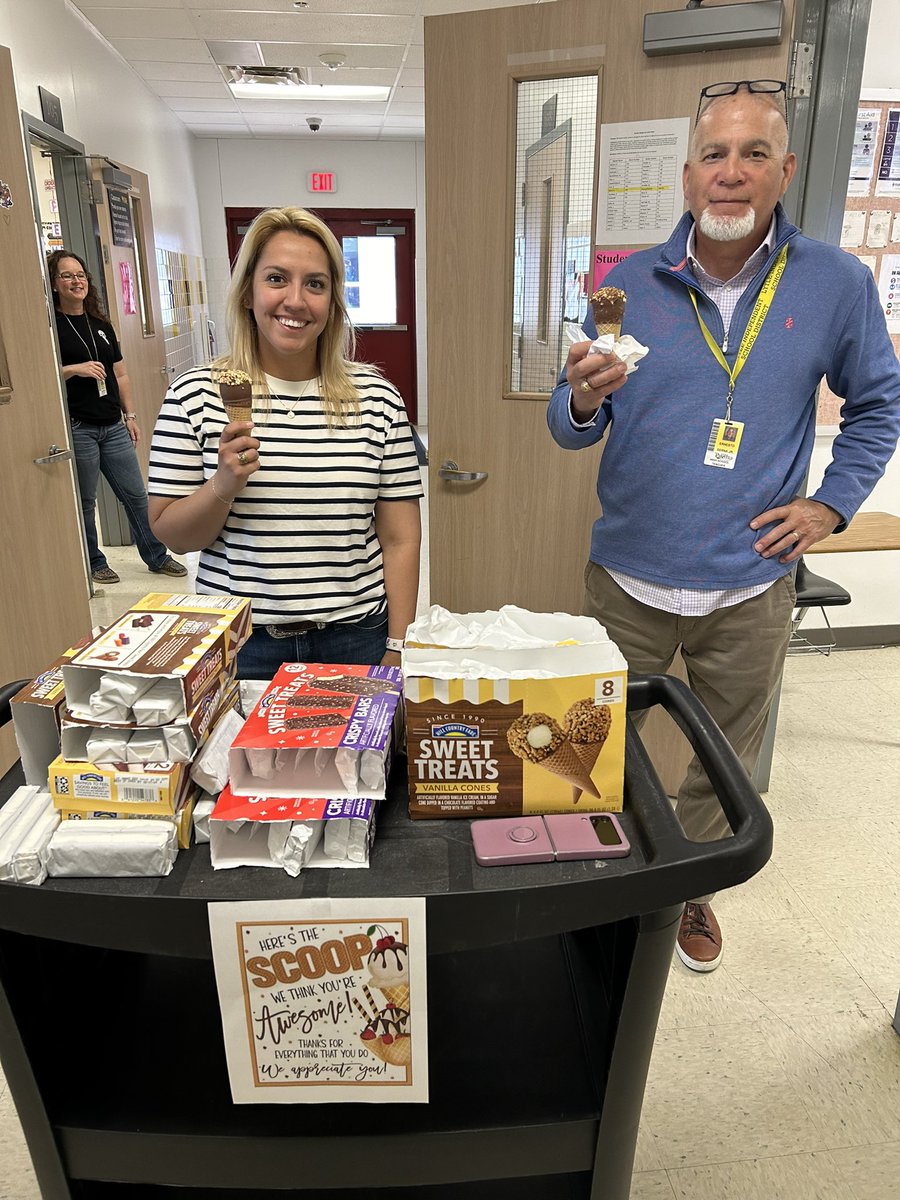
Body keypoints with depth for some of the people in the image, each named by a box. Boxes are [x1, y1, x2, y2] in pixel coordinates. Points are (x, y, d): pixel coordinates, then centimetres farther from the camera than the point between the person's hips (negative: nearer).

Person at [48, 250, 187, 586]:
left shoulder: (101, 324, 14)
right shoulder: (51, 324, -5)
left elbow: (120, 374, 17)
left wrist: (130, 414, 13)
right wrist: (74, 369, -19)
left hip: (113, 426, 5)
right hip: (76, 428, -5)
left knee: (135, 494, 8)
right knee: (84, 502, 5)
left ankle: (157, 557, 19)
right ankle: (93, 564, 20)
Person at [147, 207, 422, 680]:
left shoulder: (376, 397, -2)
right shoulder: (196, 395, -3)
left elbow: (399, 539, -1)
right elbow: (167, 532, 0)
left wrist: (397, 650, -4)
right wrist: (222, 487, -19)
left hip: (355, 639, 1)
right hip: (238, 646, 0)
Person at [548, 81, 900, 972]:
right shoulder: (629, 284, -2)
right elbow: (570, 431, -2)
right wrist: (582, 400, -24)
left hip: (751, 588, 1)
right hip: (629, 578, 0)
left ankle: (691, 889, 43)